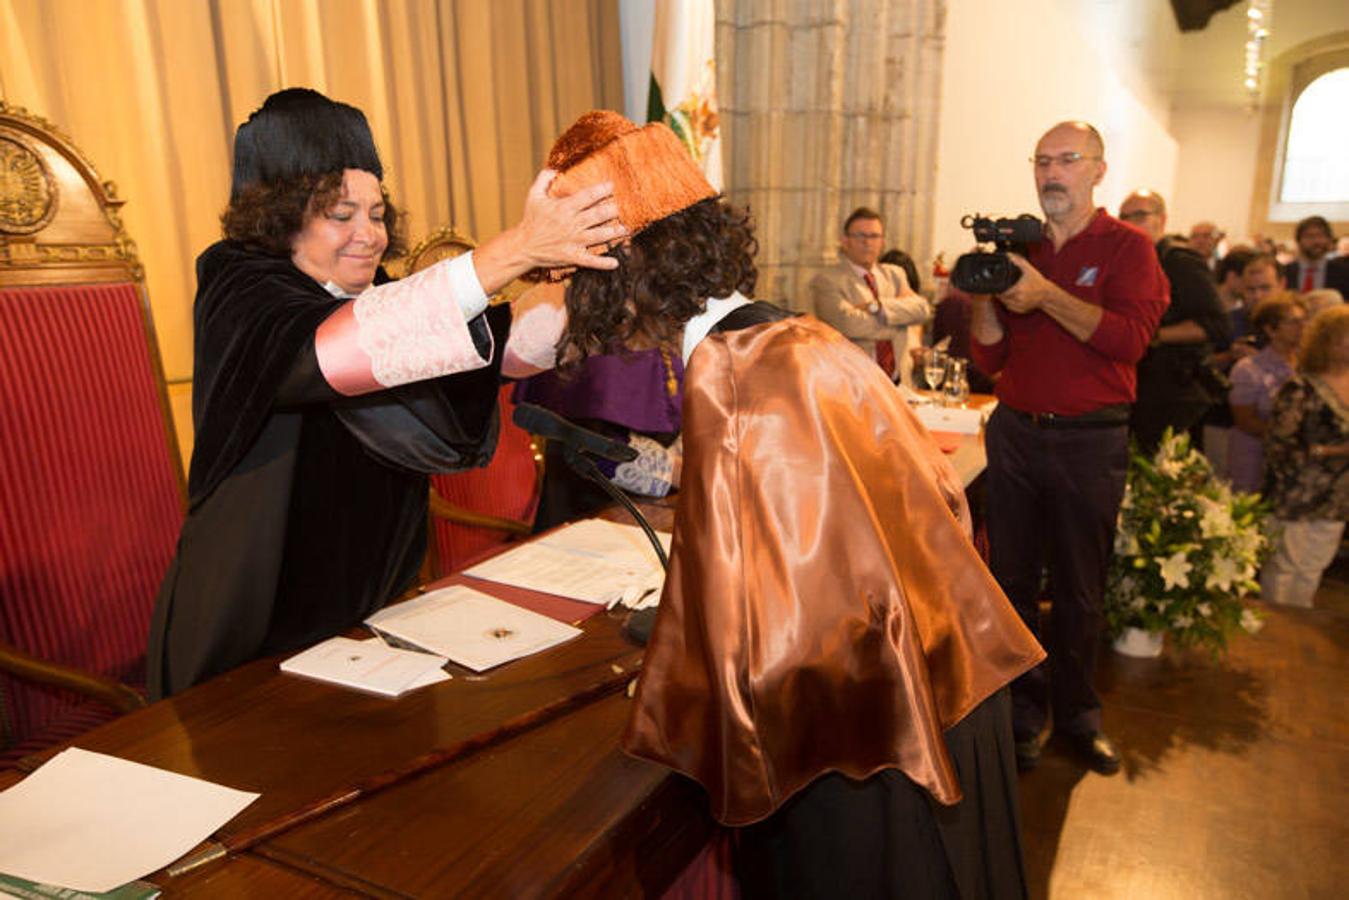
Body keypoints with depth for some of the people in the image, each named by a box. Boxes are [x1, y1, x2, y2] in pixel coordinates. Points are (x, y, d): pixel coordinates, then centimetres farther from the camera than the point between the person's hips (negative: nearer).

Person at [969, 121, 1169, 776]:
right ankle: (1023, 709, 21)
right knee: (1012, 576, 7)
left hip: (1090, 439, -3)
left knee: (1080, 588, 8)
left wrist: (1045, 294, -24)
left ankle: (1076, 712, 25)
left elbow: (1131, 338, -17)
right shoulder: (1017, 248, 9)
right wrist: (983, 297, -12)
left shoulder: (1127, 247, 0)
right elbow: (989, 359, 5)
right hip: (1015, 431, 3)